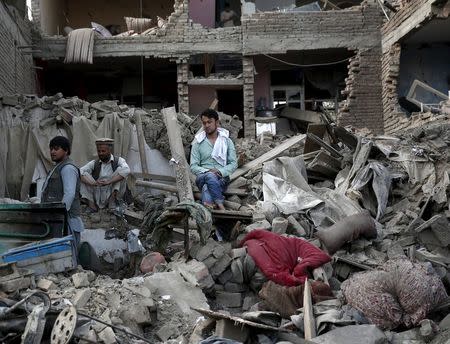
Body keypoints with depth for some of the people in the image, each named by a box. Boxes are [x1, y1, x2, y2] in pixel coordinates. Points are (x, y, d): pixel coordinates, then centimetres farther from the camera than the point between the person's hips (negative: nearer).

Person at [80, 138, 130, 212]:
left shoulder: (118, 161, -1)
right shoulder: (94, 163, 6)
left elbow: (126, 170, -24)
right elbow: (80, 172, -10)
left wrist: (109, 182, -32)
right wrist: (93, 183, -29)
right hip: (97, 198, 3)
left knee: (120, 170, -17)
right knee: (84, 176, -13)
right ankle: (91, 203, -18)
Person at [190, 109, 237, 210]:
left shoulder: (227, 141, 11)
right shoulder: (198, 143, 10)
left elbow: (233, 163, 5)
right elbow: (193, 166, 3)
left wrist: (220, 171, -15)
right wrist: (207, 171, -17)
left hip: (221, 178, 1)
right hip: (202, 177, -1)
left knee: (207, 187, -35)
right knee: (210, 176, -38)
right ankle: (220, 205, -47)